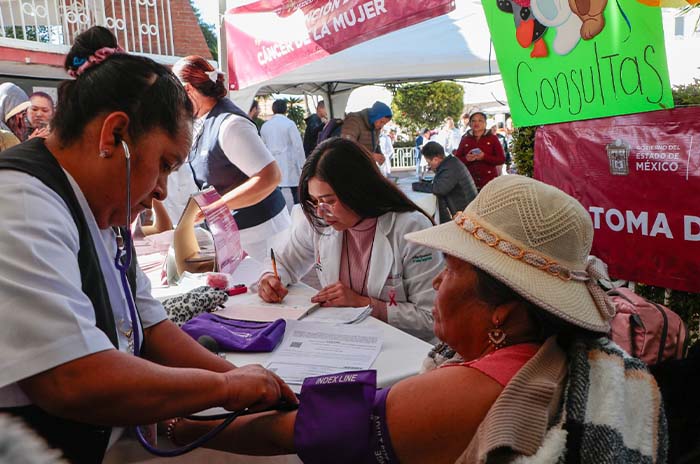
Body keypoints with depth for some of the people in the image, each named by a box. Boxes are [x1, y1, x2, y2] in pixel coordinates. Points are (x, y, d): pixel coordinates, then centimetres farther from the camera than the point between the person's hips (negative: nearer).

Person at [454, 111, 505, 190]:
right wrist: (466, 159, -12)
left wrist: (484, 157, -16)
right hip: (470, 182, 1)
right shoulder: (465, 139, 12)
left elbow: (502, 159, 0)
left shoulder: (492, 138, 7)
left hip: (489, 181, -1)